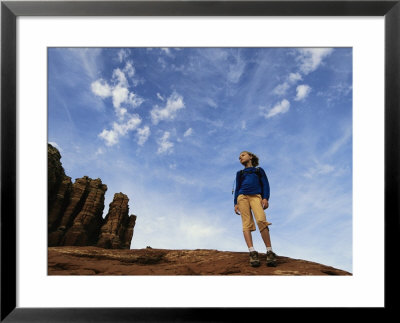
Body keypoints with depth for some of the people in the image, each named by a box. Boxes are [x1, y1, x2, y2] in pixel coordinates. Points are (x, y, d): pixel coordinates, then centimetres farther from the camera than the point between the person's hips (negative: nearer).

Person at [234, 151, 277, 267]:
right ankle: (252, 252, -27)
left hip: (256, 196, -2)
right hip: (242, 196, 2)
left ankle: (269, 251, -23)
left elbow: (265, 185, 13)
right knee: (246, 223, -16)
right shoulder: (240, 173, 28)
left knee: (261, 220, -25)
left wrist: (265, 198, -5)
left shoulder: (259, 170, 23)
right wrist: (236, 203, 7)